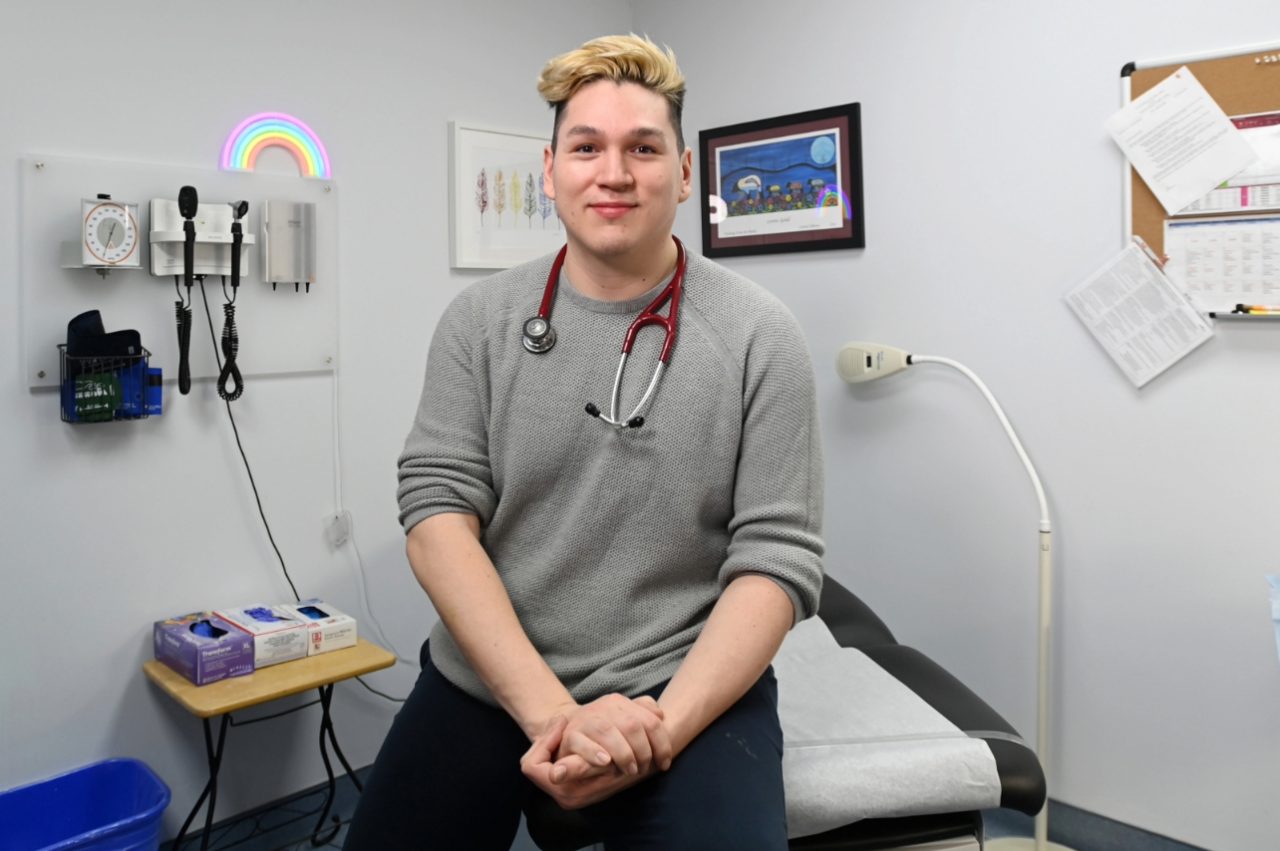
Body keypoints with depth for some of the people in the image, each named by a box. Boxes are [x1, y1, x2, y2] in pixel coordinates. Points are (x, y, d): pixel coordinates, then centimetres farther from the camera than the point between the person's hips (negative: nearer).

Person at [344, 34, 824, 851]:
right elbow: (437, 515, -7)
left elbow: (778, 559, -8)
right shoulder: (479, 320, 0)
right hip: (486, 683, 3)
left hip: (690, 687, -2)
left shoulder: (759, 334, -5)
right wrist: (551, 710, -17)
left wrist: (660, 727, -20)